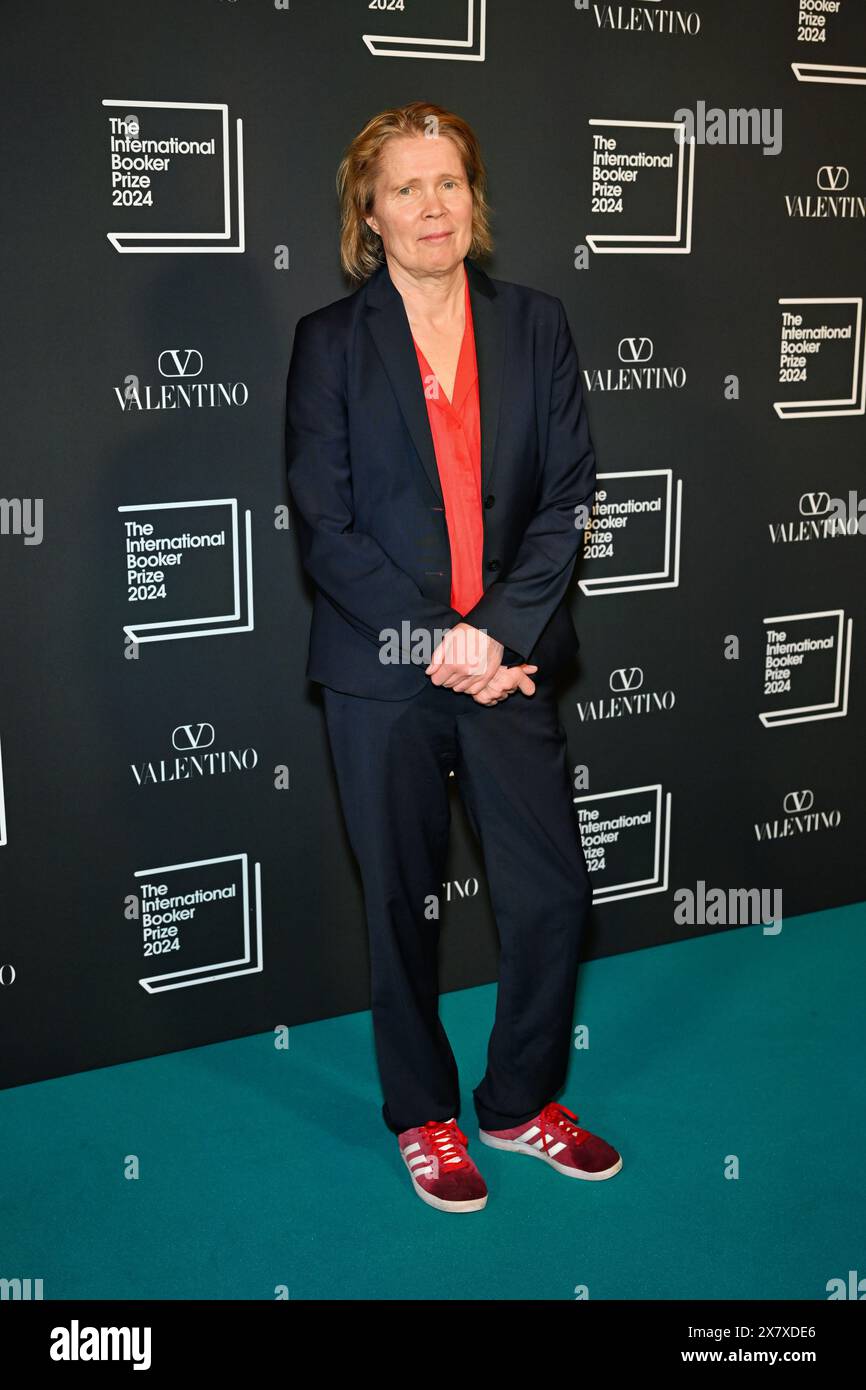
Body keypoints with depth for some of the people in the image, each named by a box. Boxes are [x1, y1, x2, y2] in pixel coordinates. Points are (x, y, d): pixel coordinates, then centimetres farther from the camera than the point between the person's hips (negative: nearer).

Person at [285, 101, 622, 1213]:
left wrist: (499, 631, -12)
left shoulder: (534, 326, 6)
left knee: (554, 893, 6)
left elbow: (567, 498, 1)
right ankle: (423, 1118, 30)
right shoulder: (331, 341, 0)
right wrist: (435, 640, -16)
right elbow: (323, 528, -6)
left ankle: (520, 1102, 30)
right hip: (382, 674, -2)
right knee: (403, 906, 9)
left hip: (509, 660, 3)